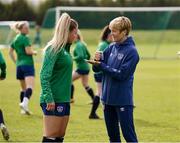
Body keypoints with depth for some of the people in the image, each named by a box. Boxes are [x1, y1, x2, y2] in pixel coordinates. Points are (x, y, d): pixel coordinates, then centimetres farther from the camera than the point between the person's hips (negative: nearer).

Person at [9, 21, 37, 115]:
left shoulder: (15, 39, 15)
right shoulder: (25, 38, -9)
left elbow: (10, 52, 21)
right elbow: (28, 51, -17)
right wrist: (34, 52, 3)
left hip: (19, 65, 8)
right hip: (28, 64, -8)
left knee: (23, 88, 17)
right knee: (30, 87, -19)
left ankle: (23, 109, 17)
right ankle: (25, 103, -41)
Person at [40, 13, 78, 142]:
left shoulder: (64, 48, 13)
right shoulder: (54, 49, -14)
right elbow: (44, 75, -20)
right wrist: (49, 98, -24)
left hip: (63, 100, 9)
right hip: (53, 101, -9)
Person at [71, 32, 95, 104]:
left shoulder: (78, 45, -16)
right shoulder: (82, 44, 12)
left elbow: (80, 56, -26)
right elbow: (88, 55, 19)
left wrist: (73, 58, -13)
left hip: (81, 68, -10)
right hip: (86, 67, 10)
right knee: (85, 85, 16)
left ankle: (71, 98, 4)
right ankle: (94, 99, 14)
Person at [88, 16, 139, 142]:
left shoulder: (131, 51, -12)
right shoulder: (112, 47, 8)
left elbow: (121, 74, -19)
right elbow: (97, 69, 7)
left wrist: (101, 65, -18)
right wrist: (98, 60, -15)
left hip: (123, 100, -7)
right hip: (108, 98, 7)